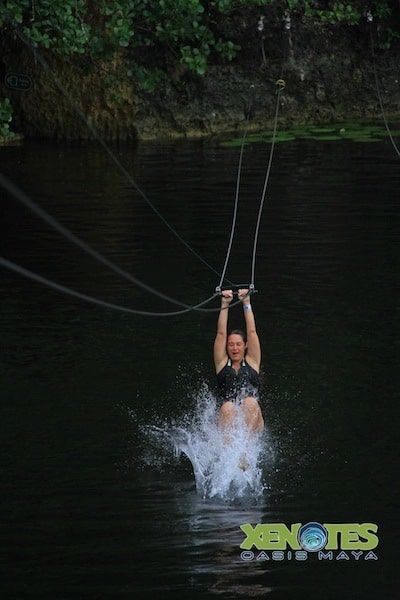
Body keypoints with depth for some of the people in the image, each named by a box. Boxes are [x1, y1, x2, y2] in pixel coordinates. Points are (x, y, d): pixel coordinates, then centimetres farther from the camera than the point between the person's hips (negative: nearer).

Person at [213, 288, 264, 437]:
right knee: (227, 406, -34)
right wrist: (224, 305, 12)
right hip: (227, 419, 0)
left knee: (250, 402, -33)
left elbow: (252, 331, 17)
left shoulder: (252, 362, 21)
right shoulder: (222, 363, 21)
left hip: (252, 421, 0)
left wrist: (246, 303, 14)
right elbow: (221, 333, 16)